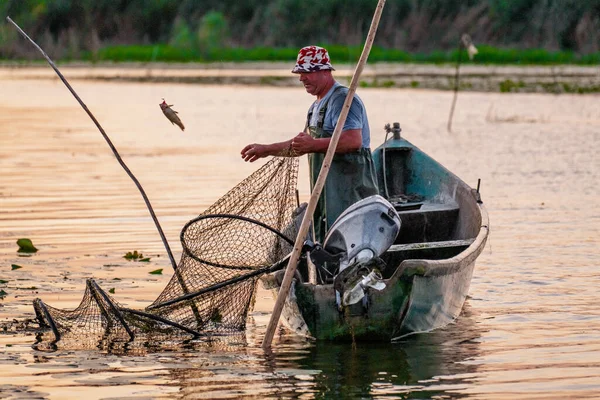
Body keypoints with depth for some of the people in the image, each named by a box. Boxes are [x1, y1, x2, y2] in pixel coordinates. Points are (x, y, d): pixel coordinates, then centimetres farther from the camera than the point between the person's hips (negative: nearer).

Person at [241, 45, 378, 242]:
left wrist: (313, 145, -27)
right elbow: (301, 144, 33)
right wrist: (266, 150, 29)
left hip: (349, 190, -11)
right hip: (327, 192, 11)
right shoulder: (317, 106, 22)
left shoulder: (343, 99, -13)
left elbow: (353, 140, -27)